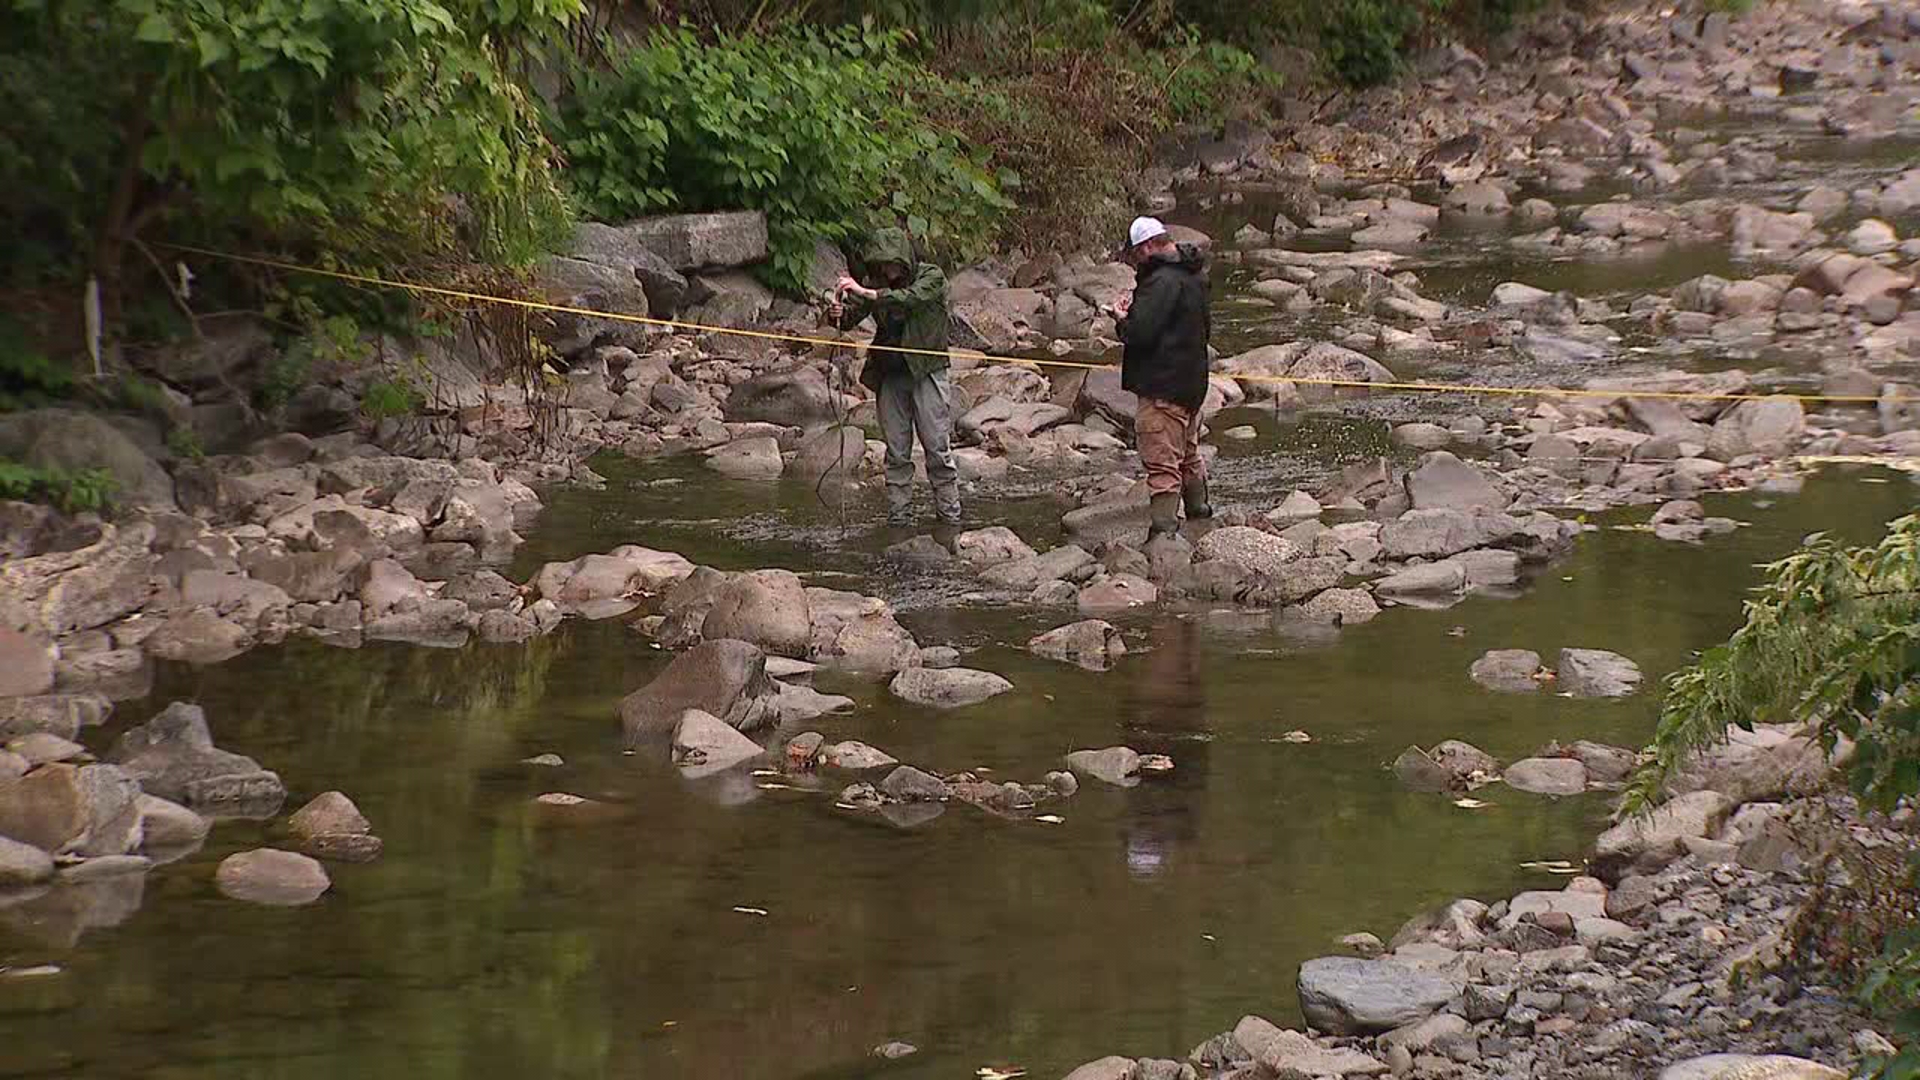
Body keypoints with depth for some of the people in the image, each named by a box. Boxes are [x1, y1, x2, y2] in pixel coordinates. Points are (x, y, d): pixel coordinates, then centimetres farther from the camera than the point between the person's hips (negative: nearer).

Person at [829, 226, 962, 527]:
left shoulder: (931, 276, -8)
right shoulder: (878, 283, 5)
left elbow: (910, 299, -27)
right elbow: (852, 316, 2)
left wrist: (865, 293, -34)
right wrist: (839, 314, -22)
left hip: (927, 370, -4)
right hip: (890, 374, 4)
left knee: (937, 448, -4)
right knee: (896, 453, 5)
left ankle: (950, 517, 2)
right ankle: (898, 517, 8)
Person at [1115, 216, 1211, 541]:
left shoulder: (1162, 281, -21)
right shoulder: (1195, 276, 10)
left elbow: (1140, 333, -27)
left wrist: (1123, 318, -4)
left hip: (1162, 388, -10)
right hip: (1192, 383, 10)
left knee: (1162, 462, -8)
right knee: (1189, 452, 25)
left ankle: (1164, 529, -9)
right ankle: (1199, 508, 39)